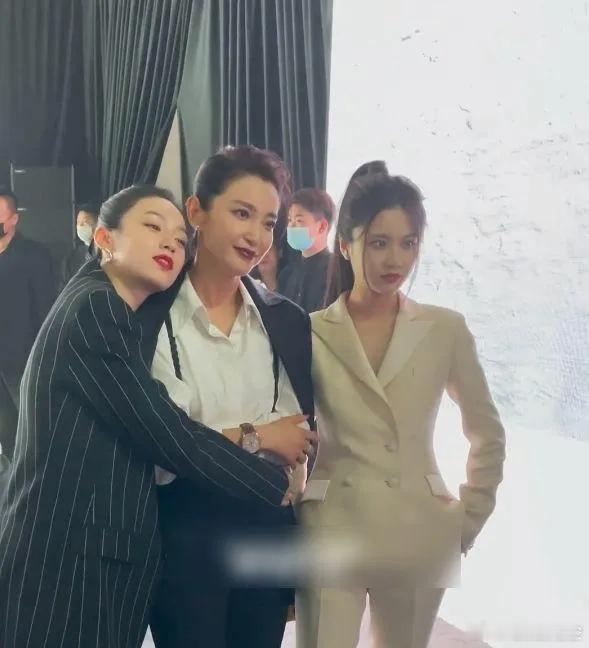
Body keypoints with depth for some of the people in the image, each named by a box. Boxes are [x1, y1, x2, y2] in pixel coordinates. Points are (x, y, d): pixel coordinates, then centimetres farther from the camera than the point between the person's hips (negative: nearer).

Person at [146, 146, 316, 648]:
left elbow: (299, 428, 9)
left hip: (270, 532, 4)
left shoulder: (287, 320, 4)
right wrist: (253, 437, -9)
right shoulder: (151, 313, -10)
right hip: (184, 532, -4)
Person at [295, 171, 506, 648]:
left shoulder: (445, 330, 2)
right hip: (331, 535, -1)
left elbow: (487, 433, 11)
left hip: (419, 540, 2)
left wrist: (469, 521, 7)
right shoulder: (310, 333, -1)